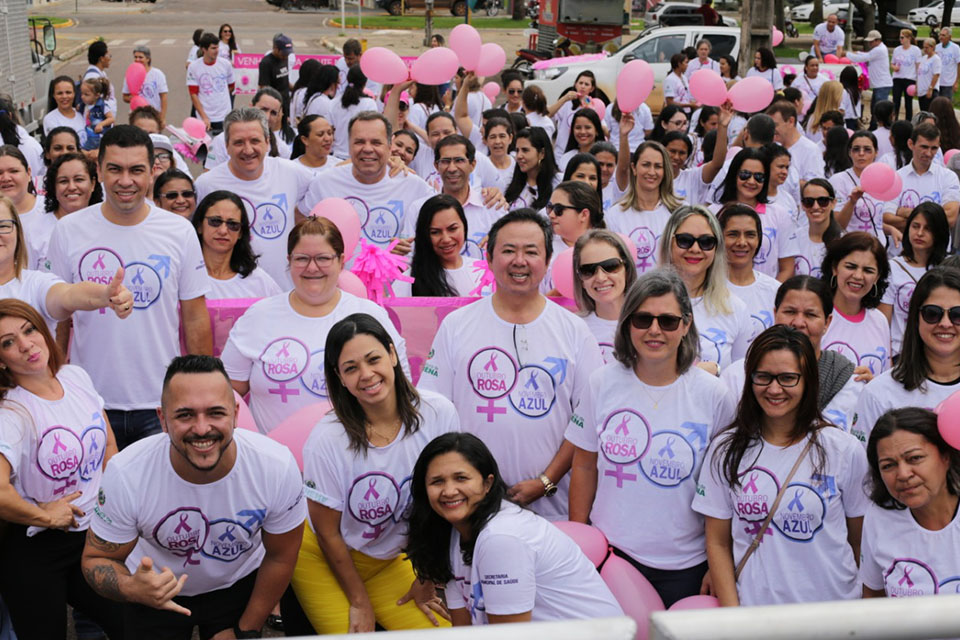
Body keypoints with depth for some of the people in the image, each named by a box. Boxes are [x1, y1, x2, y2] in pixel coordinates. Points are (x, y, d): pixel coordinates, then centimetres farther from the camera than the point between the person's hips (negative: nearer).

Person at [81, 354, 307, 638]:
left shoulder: (278, 467, -29)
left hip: (239, 585, 1)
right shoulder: (124, 474, -31)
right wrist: (132, 589, -39)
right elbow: (97, 559, -18)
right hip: (155, 591, -1)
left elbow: (280, 557, -12)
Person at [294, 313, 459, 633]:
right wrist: (359, 601, -4)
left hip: (390, 559, 3)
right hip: (324, 560, -3)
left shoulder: (438, 414, -19)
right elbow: (327, 532, -12)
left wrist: (426, 580, 1)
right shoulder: (327, 439, -25)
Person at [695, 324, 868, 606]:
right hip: (753, 610, 1)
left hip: (832, 612, 0)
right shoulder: (726, 450, 0)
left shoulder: (845, 451, -1)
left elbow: (861, 541, 4)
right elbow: (718, 544, 2)